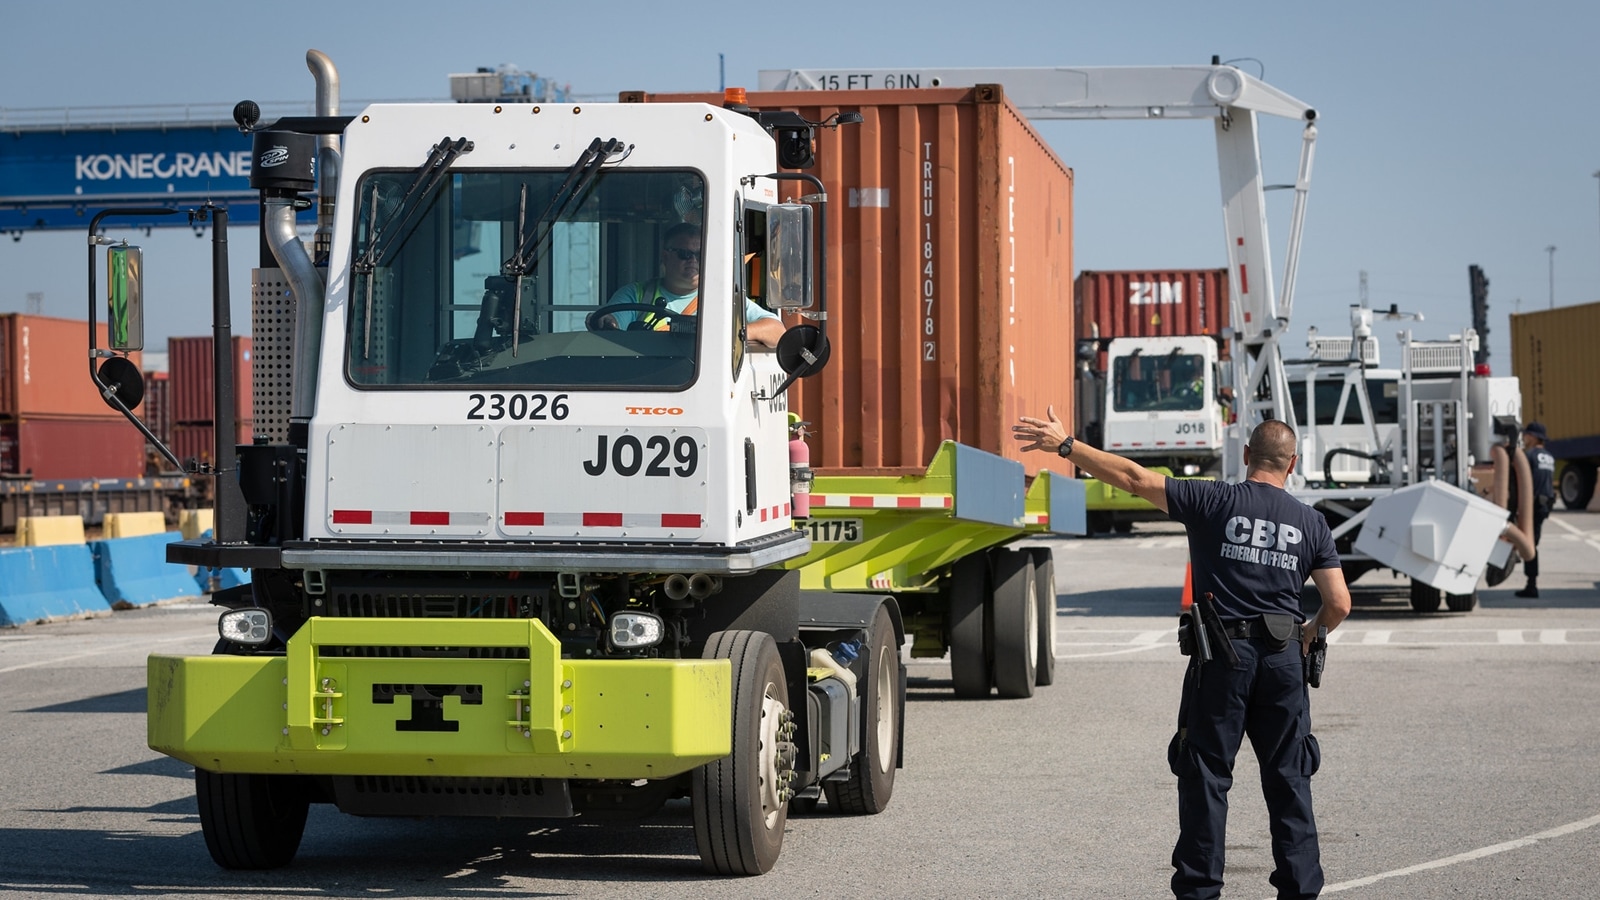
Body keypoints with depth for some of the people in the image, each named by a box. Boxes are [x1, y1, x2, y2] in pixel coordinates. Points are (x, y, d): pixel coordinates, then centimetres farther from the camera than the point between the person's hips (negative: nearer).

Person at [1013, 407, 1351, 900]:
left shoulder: (1216, 502, -3)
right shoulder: (1310, 522, 5)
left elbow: (1134, 478, -7)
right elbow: (1339, 603, 3)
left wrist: (1065, 445, -2)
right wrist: (1310, 635, 25)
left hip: (1222, 657, -2)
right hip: (1282, 657, 2)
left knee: (1206, 776, 3)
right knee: (1289, 781, 10)